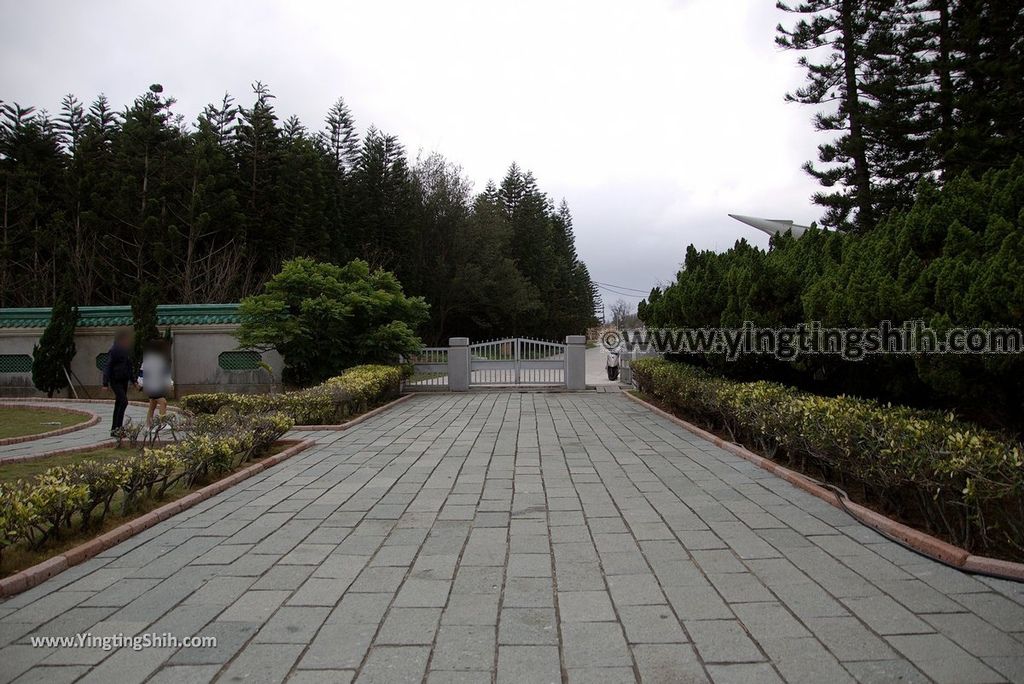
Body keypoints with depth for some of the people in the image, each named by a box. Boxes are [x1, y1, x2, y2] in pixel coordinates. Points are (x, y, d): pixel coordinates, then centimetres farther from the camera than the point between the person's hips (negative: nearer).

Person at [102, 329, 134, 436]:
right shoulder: (114, 350, -13)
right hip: (115, 381, -8)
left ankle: (114, 429, 15)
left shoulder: (127, 351, 12)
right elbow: (107, 366, -15)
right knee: (123, 401, -18)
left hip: (124, 381, 8)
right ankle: (117, 427, -16)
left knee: (119, 405, 9)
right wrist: (105, 383, -20)